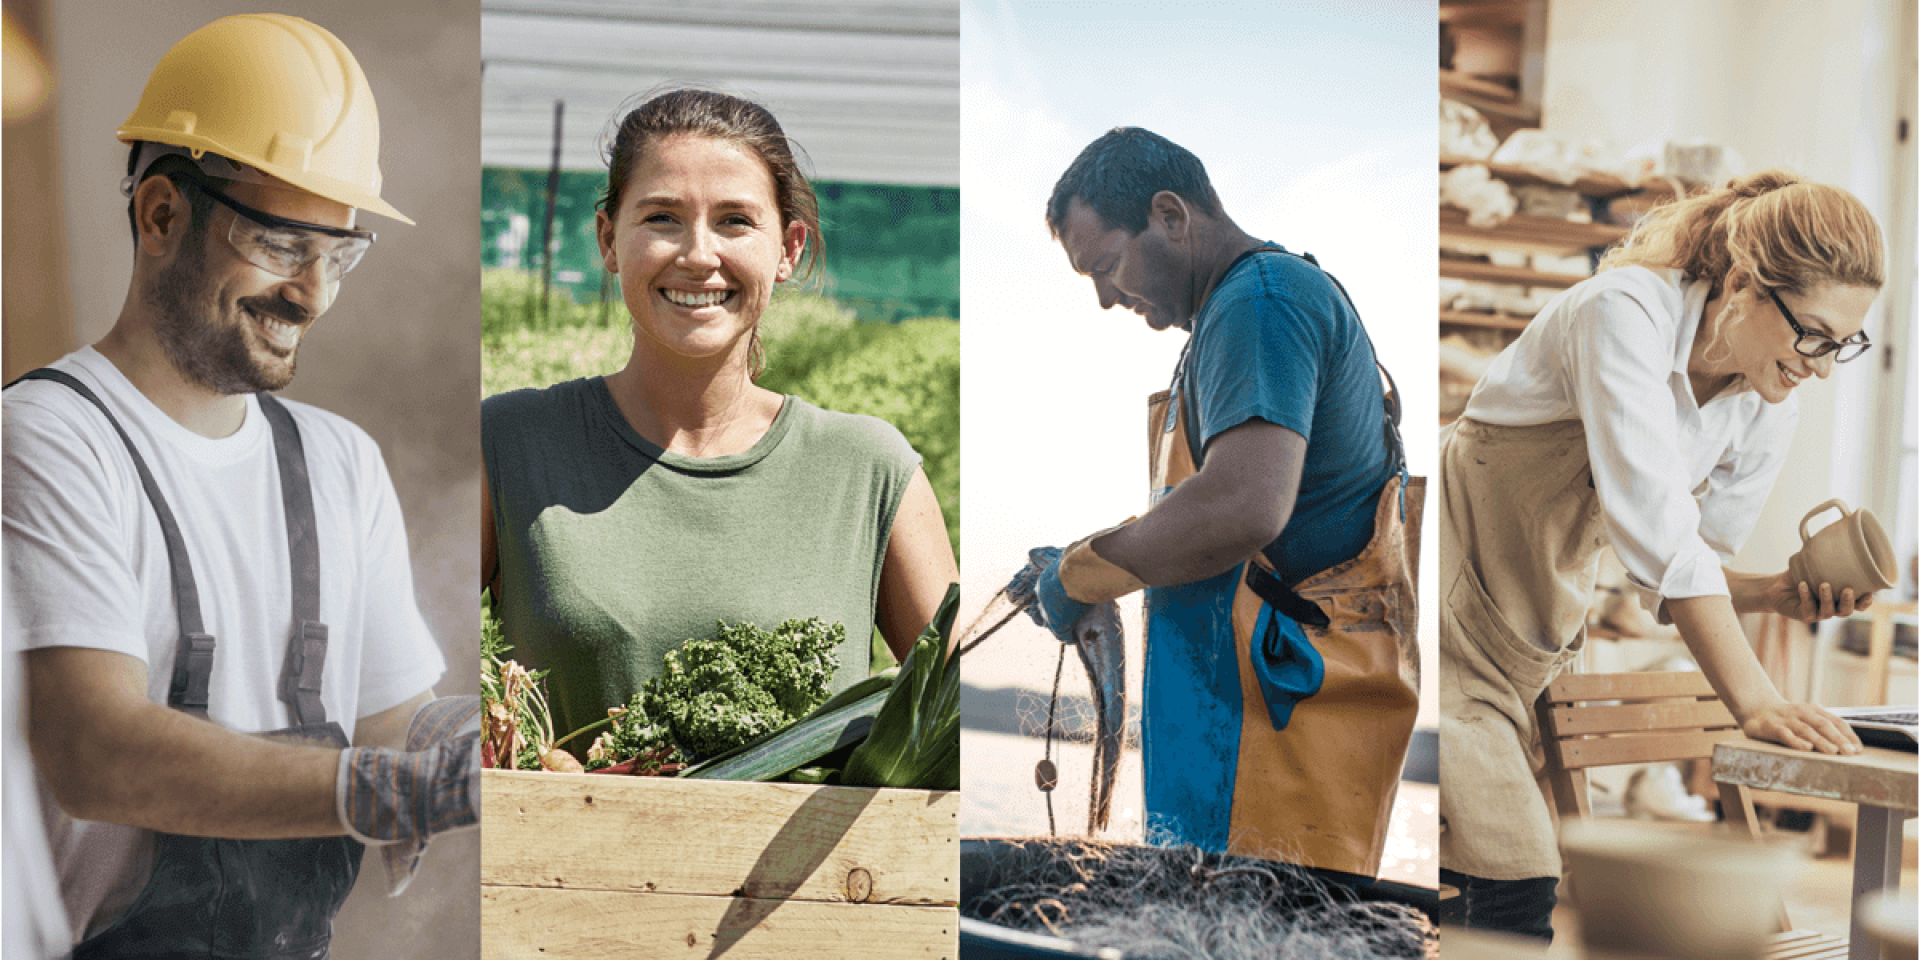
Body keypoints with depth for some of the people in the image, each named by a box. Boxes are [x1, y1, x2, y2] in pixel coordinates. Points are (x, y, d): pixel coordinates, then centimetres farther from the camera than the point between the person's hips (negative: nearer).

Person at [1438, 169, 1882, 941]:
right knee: (1516, 887, -15)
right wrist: (1754, 700, -32)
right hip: (1451, 600, -7)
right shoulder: (1625, 311, -20)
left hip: (1522, 654, 7)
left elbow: (1679, 577, 9)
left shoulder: (1764, 421, 2)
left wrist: (1780, 594, -11)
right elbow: (1654, 529, -29)